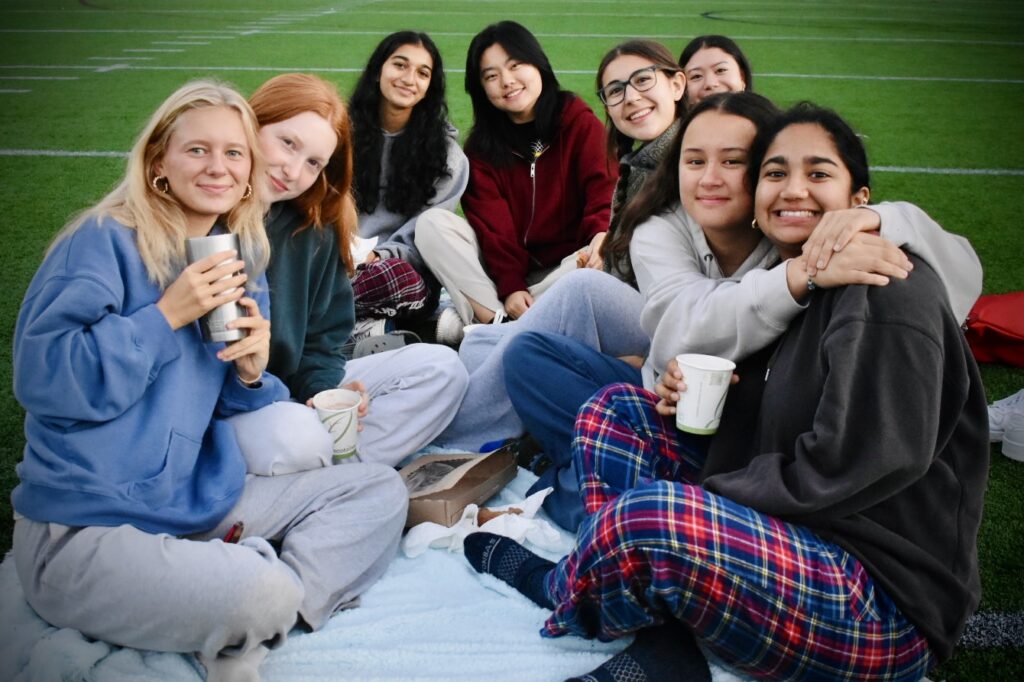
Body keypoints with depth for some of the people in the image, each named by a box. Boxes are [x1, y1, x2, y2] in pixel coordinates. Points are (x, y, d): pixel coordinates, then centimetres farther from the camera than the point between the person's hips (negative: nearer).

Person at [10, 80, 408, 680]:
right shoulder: (104, 241, -8)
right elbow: (42, 379, -18)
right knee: (261, 596, -34)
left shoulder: (241, 268, 12)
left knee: (380, 489, 0)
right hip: (86, 530, -8)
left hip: (204, 503, 8)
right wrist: (167, 315, -19)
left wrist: (252, 373, -6)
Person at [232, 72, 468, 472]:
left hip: (290, 393, 7)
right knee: (296, 435, -39)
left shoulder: (316, 231, 5)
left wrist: (322, 390, -12)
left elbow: (320, 339, 11)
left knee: (438, 367, -5)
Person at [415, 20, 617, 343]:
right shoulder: (481, 144, 4)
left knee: (606, 259, -34)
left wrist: (603, 235, -38)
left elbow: (603, 190, -15)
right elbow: (494, 225, -6)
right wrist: (510, 287, -22)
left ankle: (476, 321, -29)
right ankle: (497, 321, -27)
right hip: (502, 273, 2)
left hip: (565, 269, -1)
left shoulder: (579, 121, -2)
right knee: (432, 222, -16)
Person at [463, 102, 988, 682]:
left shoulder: (889, 292, -14)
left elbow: (840, 471, -22)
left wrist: (703, 496, -14)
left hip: (885, 607, -9)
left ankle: (558, 590, 3)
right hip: (787, 530, 9)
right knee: (614, 409, 7)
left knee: (648, 520, -34)